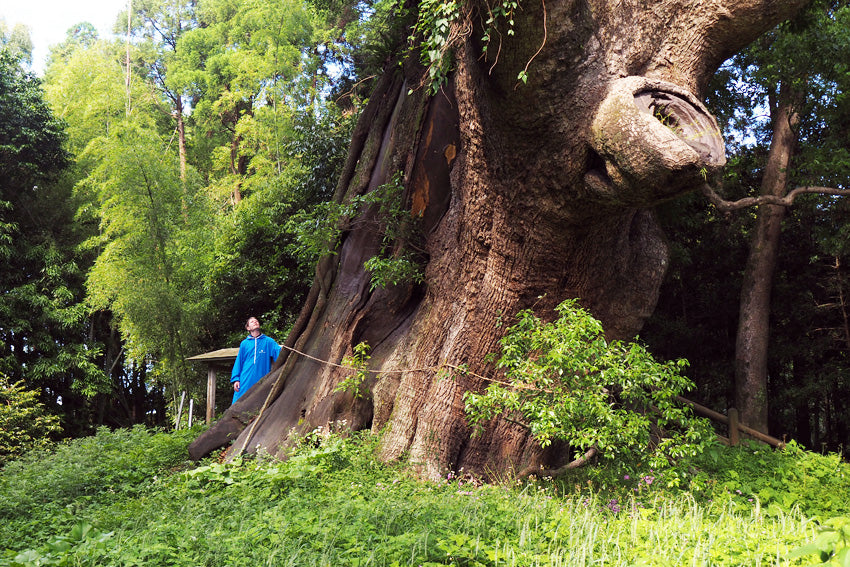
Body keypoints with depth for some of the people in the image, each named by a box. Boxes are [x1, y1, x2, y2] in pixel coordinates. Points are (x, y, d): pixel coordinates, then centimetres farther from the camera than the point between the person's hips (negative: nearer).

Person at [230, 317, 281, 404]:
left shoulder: (268, 341, 9)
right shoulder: (244, 343, 13)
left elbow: (279, 351, -4)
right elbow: (238, 362, 12)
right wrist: (235, 379, 3)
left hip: (261, 381, -1)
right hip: (246, 381, 1)